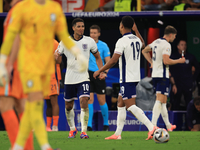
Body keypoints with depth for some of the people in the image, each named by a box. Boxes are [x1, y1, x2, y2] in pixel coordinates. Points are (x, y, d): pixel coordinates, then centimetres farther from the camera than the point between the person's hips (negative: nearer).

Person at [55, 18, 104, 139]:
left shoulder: (89, 41, 0)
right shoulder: (65, 41, -1)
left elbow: (97, 57, 13)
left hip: (83, 77, -1)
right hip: (70, 78, 1)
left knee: (84, 102, -19)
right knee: (69, 105, 10)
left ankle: (84, 131, -16)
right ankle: (72, 129, 32)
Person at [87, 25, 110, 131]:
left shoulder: (103, 46, 1)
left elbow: (108, 61, 0)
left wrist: (104, 72, -16)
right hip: (88, 74, 1)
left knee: (102, 101, 3)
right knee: (89, 100, -7)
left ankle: (106, 124, 19)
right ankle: (89, 125, -6)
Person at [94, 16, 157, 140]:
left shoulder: (122, 41, -15)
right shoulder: (136, 39, 9)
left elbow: (113, 61, -20)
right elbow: (143, 45, 37)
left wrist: (99, 71, -10)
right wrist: (136, 30, 41)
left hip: (127, 79, -9)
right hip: (135, 77, 9)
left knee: (130, 106, -10)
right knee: (121, 104, 14)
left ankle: (151, 127, -23)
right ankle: (118, 134, 15)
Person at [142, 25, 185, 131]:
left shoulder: (156, 42, 12)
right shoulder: (166, 45, -15)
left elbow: (144, 51, 25)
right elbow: (166, 61, -24)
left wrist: (151, 62, 23)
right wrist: (179, 61, -11)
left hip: (155, 74, 9)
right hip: (162, 75, -9)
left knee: (162, 100, 16)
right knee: (160, 100, -10)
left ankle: (168, 125, 25)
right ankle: (153, 125, -20)